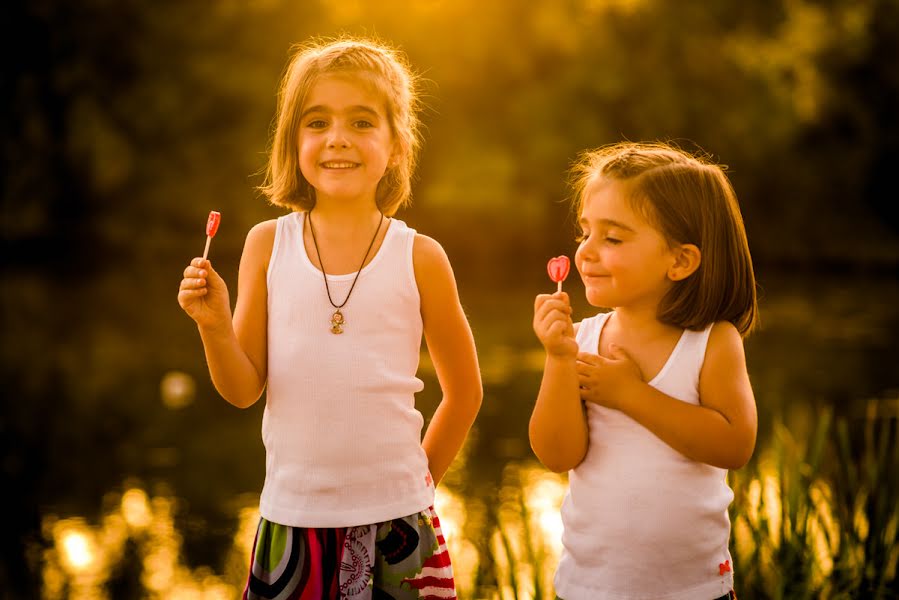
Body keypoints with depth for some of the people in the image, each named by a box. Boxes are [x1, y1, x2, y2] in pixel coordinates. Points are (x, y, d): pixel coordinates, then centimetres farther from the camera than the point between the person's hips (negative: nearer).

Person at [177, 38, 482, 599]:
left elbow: (465, 391, 8)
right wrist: (214, 325, -16)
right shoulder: (268, 245, -1)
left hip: (395, 518, -1)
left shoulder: (420, 257, -4)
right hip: (292, 516, 1)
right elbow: (243, 390, 0)